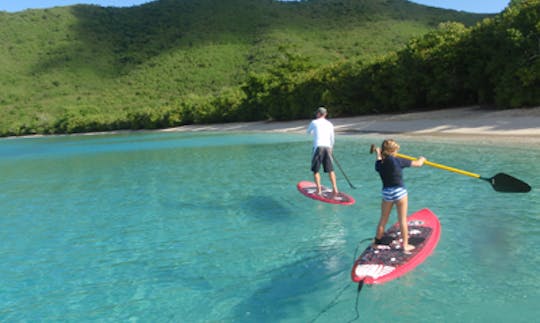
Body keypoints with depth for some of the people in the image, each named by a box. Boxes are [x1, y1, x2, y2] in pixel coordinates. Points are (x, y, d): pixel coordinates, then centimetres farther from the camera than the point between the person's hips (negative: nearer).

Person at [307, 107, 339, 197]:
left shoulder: (314, 122, 7)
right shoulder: (330, 124, 16)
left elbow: (308, 132, 25)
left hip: (318, 147, -3)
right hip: (327, 147, 3)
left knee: (315, 170, 7)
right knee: (330, 170, 8)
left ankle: (319, 190, 2)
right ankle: (335, 188, -2)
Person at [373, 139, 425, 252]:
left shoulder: (379, 164, -2)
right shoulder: (398, 161, -13)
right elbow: (418, 164, -2)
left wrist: (378, 154, 45)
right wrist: (421, 159, 22)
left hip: (386, 193, 4)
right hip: (399, 192, -4)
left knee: (383, 220, 15)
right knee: (402, 220, 7)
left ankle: (377, 242, 23)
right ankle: (405, 245, 15)